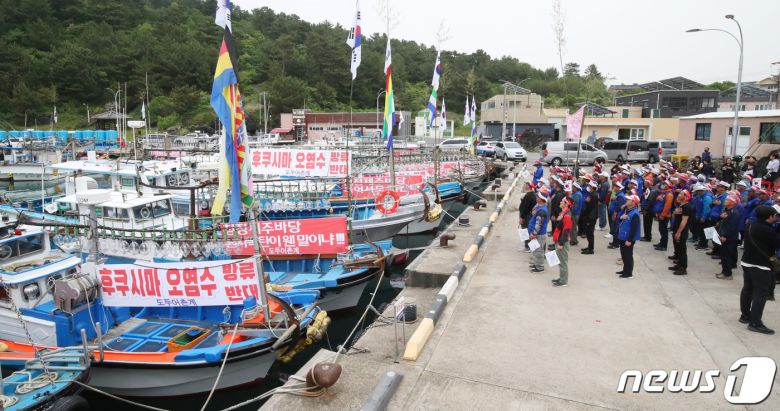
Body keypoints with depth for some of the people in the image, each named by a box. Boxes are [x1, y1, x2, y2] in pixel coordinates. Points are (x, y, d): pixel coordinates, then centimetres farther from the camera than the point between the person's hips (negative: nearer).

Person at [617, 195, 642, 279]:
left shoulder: (634, 214, -20)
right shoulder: (627, 210, 10)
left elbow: (634, 228, -23)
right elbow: (622, 222, 17)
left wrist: (629, 240, -23)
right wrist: (621, 218, -7)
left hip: (628, 239, -9)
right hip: (623, 237, 9)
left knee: (628, 255, 0)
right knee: (624, 255, 18)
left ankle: (629, 273, 9)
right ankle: (625, 270, 31)